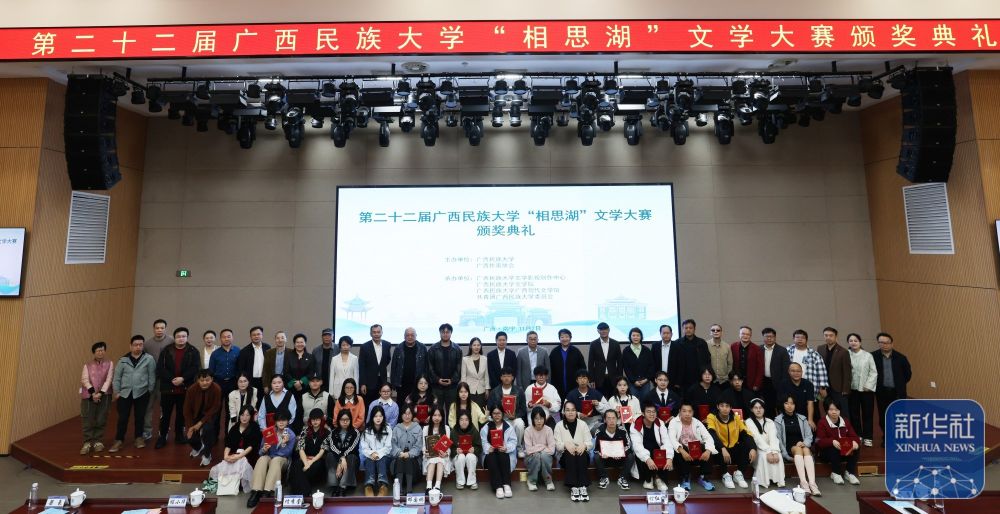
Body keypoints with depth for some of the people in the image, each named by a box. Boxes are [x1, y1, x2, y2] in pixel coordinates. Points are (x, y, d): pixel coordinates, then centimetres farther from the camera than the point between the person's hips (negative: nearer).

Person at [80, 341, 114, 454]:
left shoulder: (109, 364, 3)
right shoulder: (87, 365, 5)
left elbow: (109, 380, -4)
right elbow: (85, 379, -5)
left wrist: (100, 393, -15)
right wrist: (93, 392, -17)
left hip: (104, 395, 0)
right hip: (89, 395, 0)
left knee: (101, 420, 4)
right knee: (88, 420, -1)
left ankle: (97, 441, 16)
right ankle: (87, 442, 8)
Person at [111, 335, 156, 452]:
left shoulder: (149, 359, -5)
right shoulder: (123, 360, 1)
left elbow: (152, 376, -2)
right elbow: (117, 377, 5)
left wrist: (150, 391, -2)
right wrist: (116, 392, 0)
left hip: (141, 393, -1)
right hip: (124, 393, 1)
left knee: (140, 417, 9)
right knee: (122, 418, 3)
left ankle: (139, 438, 23)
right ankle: (118, 441, 15)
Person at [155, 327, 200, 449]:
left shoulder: (193, 351, 0)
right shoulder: (166, 351, 1)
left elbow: (196, 368, -8)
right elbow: (160, 368, -5)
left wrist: (183, 378, -20)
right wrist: (172, 379, -16)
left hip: (185, 388, 0)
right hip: (168, 387, 0)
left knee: (181, 413, 12)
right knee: (165, 414, 5)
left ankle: (179, 435, 25)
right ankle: (162, 437, 17)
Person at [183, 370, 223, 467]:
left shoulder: (217, 389, -28)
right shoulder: (191, 389, -21)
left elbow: (215, 408, -19)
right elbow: (187, 409, -10)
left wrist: (201, 422, -23)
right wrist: (190, 426, -14)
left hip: (210, 414, -3)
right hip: (196, 414, 3)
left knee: (207, 428, -29)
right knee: (188, 435, -12)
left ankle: (207, 454, -3)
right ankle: (198, 447, 27)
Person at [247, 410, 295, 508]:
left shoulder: (291, 435, -6)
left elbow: (285, 453, -12)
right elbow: (261, 452, 1)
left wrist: (284, 443, -30)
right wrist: (264, 450, -23)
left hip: (283, 460, -2)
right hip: (269, 457, 2)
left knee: (276, 460, -35)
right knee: (262, 459, -30)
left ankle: (268, 491, -44)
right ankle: (256, 491, -40)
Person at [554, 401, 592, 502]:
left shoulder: (583, 424, 6)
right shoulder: (559, 425, 2)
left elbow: (590, 443, -1)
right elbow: (557, 445, -5)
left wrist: (584, 445, -25)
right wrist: (566, 444, -27)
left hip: (582, 455, 1)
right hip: (566, 456, -1)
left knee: (581, 453, -31)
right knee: (569, 453, -32)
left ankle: (583, 487, -36)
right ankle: (573, 488, -37)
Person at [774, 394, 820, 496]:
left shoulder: (802, 419, 15)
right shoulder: (778, 420, 4)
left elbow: (809, 436, 8)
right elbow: (778, 439, -3)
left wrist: (804, 443, -14)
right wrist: (787, 456, -13)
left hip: (802, 447, 2)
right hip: (789, 449, -2)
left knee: (806, 450, -31)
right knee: (798, 449, -33)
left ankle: (812, 483, -47)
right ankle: (803, 482, -46)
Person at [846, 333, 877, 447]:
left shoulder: (868, 355, 0)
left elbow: (873, 372, 0)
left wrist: (868, 386, -8)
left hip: (867, 389, 1)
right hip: (852, 389, 0)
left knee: (867, 414, 7)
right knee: (854, 414, 7)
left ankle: (867, 437, 19)